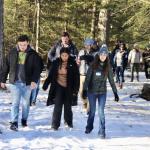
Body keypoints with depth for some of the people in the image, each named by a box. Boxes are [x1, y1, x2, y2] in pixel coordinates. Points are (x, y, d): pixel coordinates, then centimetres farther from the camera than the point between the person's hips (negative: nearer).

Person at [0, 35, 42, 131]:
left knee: (26, 103, 12)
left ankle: (24, 120, 28)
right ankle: (14, 122, -6)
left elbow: (37, 69, -6)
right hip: (15, 82, 0)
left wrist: (34, 80, -18)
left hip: (27, 83, 0)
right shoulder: (12, 53, 1)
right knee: (15, 103, -6)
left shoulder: (33, 54, -4)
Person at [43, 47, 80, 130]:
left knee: (68, 106, 10)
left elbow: (76, 77, -3)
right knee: (58, 106, -8)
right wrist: (45, 84, 4)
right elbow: (50, 75, 5)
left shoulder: (73, 64, -6)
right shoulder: (56, 63, -2)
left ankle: (69, 122, 32)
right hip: (58, 86, 0)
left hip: (68, 88, 0)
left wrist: (76, 89, -7)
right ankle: (55, 124, -1)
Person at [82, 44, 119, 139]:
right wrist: (84, 90, -15)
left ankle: (102, 131, 3)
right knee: (92, 111, 11)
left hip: (102, 92, 0)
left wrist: (115, 93, 2)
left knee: (101, 111, -5)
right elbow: (87, 78, -7)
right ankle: (89, 127, 34)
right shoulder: (93, 66, -6)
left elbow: (111, 80, 4)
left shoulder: (108, 67, -2)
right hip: (92, 92, 0)